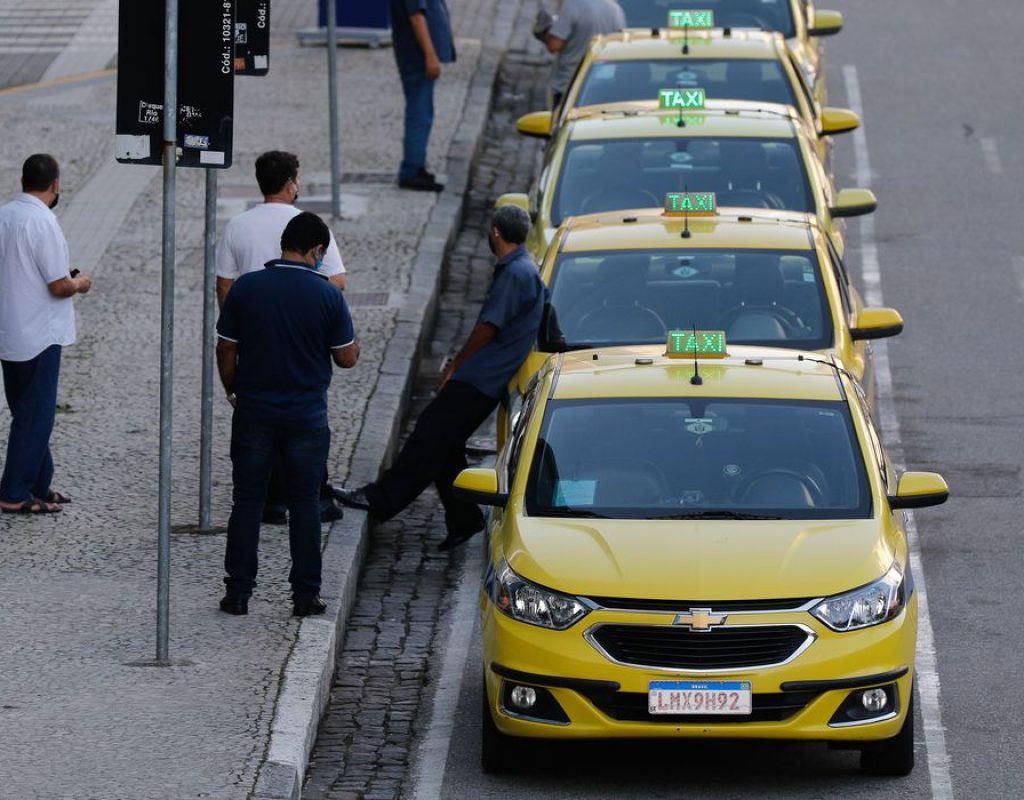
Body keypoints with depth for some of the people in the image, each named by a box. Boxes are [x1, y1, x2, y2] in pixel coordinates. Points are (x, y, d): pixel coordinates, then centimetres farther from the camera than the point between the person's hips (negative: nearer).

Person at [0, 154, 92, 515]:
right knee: (35, 416, 0)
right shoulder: (43, 223, -20)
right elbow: (58, 287, -20)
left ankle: (38, 486, 24)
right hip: (39, 335, -8)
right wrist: (79, 283, 1)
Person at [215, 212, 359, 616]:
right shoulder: (327, 295, -10)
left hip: (254, 413, 1)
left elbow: (225, 351, 0)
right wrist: (353, 345, 18)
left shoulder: (245, 288, -5)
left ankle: (238, 591, 9)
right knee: (304, 506, 8)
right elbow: (346, 357, -4)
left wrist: (233, 390, 16)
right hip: (307, 417, -1)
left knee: (246, 503, 9)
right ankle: (305, 594, 10)